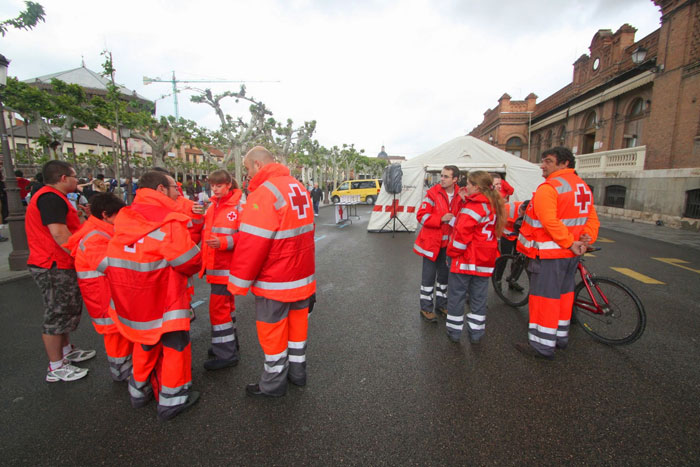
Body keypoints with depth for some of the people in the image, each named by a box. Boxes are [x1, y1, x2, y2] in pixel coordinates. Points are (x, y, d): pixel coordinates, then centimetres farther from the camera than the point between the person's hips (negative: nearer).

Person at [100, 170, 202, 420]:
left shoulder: (125, 217, 2)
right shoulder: (169, 221, -20)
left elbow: (106, 260, 5)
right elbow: (189, 261, -19)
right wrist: (196, 266, 2)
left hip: (128, 297, 7)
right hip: (161, 297, -7)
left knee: (145, 340, 26)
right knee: (174, 343, 10)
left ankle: (140, 390, 43)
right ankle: (172, 399, 22)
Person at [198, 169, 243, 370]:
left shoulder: (239, 206, -12)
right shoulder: (213, 205, 12)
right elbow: (206, 231, 22)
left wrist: (223, 242, -28)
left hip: (226, 266, -8)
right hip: (214, 264, 8)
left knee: (218, 306, -5)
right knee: (225, 303, 19)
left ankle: (226, 353, 8)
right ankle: (229, 341, 34)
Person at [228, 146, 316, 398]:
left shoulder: (264, 193, -20)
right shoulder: (299, 187, 7)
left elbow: (252, 243, -22)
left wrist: (238, 282, -12)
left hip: (275, 282, -8)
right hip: (302, 274, 8)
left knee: (272, 330, 9)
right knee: (298, 321, 20)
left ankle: (273, 383, 28)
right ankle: (297, 371, 38)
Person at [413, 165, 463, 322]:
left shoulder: (460, 196, 2)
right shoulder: (433, 193, -11)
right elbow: (421, 215, -13)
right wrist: (441, 219, -23)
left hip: (448, 242, 5)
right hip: (431, 241, -5)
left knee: (444, 273, 16)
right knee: (429, 275, 1)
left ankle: (441, 303, 34)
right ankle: (426, 308, 15)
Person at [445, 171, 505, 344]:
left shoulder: (474, 206, -16)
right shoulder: (493, 205, 10)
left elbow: (463, 233, -22)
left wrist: (452, 252, -11)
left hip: (466, 258, -7)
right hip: (485, 260, 8)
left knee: (456, 295, 6)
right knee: (478, 298, 14)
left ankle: (454, 331, 15)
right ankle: (476, 333, 21)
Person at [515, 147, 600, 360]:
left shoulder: (548, 187, -17)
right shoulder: (583, 186, 14)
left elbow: (549, 222, -26)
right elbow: (592, 218, 13)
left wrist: (570, 243, -19)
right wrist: (587, 238, 0)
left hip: (549, 253, -9)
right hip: (571, 253, 9)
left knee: (545, 297, -1)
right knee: (564, 293, 19)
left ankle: (542, 345, 7)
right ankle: (561, 336, 33)